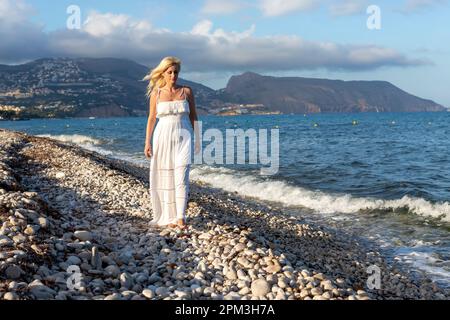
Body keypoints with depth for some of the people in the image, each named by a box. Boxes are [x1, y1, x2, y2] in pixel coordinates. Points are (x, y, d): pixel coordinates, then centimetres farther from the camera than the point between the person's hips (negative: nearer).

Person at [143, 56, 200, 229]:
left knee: (181, 175, -12)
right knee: (164, 177, 3)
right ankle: (168, 216, 15)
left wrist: (198, 139, 4)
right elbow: (152, 118, 6)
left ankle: (180, 216, -13)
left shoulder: (187, 91, 5)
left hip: (183, 137, -1)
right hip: (163, 137, 1)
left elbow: (193, 116, 8)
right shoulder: (156, 93, 5)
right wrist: (147, 142, 1)